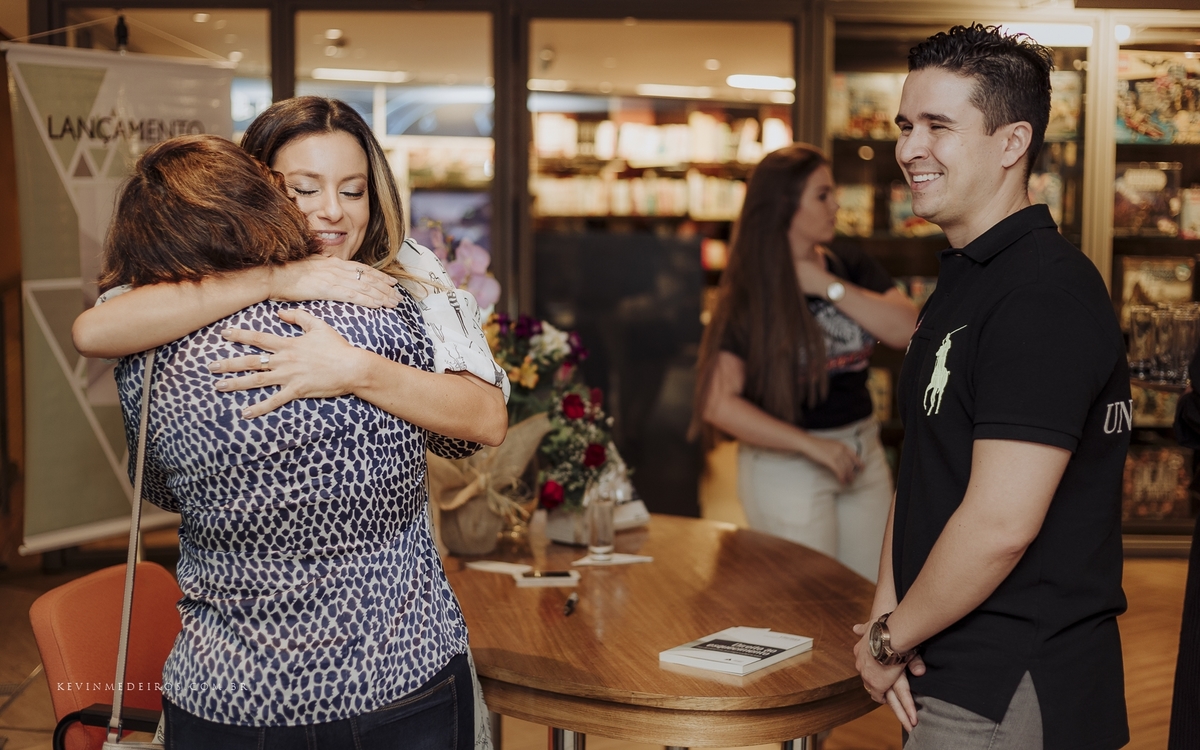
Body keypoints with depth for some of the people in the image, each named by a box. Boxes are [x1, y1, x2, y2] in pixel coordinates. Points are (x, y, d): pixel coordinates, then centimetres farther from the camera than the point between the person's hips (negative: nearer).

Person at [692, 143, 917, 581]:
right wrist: (815, 447, -20)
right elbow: (720, 404, -19)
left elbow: (906, 330, -10)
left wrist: (830, 287, -15)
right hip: (786, 464, -5)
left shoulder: (850, 267, 4)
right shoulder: (747, 297, -11)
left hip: (863, 451, 5)